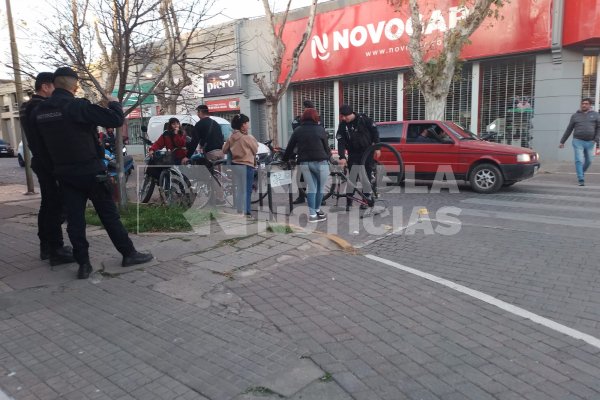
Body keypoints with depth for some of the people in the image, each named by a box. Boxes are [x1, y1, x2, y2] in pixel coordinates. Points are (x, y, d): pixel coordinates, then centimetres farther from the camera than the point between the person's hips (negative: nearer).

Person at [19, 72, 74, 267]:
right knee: (56, 207, -8)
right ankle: (56, 251, -5)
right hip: (49, 164, -11)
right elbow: (44, 140, -22)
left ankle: (46, 246, 23)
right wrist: (54, 167, -22)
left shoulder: (30, 106, 17)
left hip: (42, 162, 11)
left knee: (48, 205, 15)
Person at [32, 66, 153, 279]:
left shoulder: (39, 111, 3)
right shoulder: (78, 106, -17)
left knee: (74, 218, 7)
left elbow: (40, 141, 14)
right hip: (90, 171, -5)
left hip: (63, 172, 5)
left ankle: (83, 263, 9)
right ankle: (129, 253, 13)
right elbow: (116, 119, -19)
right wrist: (114, 103, 0)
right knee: (109, 214, 4)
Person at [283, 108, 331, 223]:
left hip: (304, 163, 4)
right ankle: (317, 210, 25)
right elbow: (326, 147, 4)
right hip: (320, 162, -3)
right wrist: (329, 155, 22)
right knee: (320, 187, 12)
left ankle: (312, 214, 6)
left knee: (311, 187, 10)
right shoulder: (320, 129, 1)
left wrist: (285, 159, 23)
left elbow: (290, 147, 10)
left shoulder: (297, 130, 9)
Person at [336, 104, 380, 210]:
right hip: (353, 154, 1)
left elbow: (375, 132, -3)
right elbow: (341, 142, -13)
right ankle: (349, 202, 4)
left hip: (367, 152, -1)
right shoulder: (342, 125, -7)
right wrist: (342, 157, -24)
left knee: (367, 177, 3)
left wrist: (377, 148, -4)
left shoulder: (364, 119, -11)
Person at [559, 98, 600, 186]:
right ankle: (581, 180, -8)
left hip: (590, 142, 2)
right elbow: (569, 130, 10)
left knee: (588, 161, 9)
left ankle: (581, 173, 34)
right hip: (578, 141, -2)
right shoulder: (575, 116, 6)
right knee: (579, 161, -9)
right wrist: (562, 141, 10)